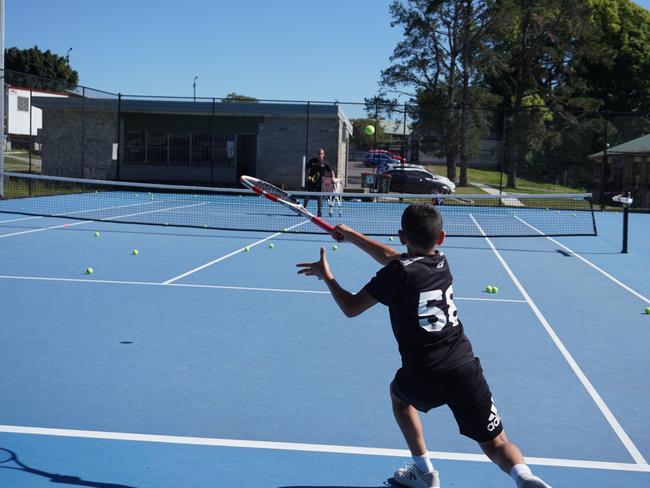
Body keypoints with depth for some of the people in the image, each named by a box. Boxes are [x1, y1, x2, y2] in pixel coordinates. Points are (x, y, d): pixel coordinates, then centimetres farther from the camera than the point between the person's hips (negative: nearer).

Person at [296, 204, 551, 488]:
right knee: (496, 444, 12)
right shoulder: (441, 263, 12)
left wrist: (326, 276, 13)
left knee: (398, 392, 33)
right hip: (466, 369, 4)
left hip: (424, 378, -3)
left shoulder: (398, 272, -7)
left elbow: (351, 308, -1)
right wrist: (351, 236, 32)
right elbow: (391, 257, 27)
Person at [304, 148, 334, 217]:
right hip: (310, 181, 1)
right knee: (307, 196, 7)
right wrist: (308, 176, -7)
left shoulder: (325, 163, -3)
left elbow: (331, 171, -3)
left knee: (319, 197, -1)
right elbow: (306, 169, 9)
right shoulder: (312, 161, 1)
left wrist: (333, 177, -20)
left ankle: (320, 213, 6)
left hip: (319, 182, -1)